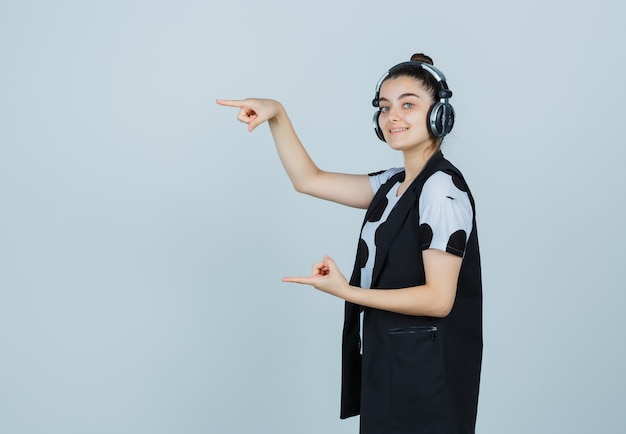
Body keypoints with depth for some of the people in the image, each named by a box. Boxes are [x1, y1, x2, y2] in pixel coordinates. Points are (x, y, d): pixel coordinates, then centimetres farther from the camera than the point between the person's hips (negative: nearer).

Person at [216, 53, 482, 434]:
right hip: (388, 360, 8)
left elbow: (438, 299, -20)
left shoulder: (443, 187, -16)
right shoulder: (392, 185, 10)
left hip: (424, 372, -8)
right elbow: (308, 180, 13)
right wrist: (277, 115, 3)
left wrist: (346, 291, -20)